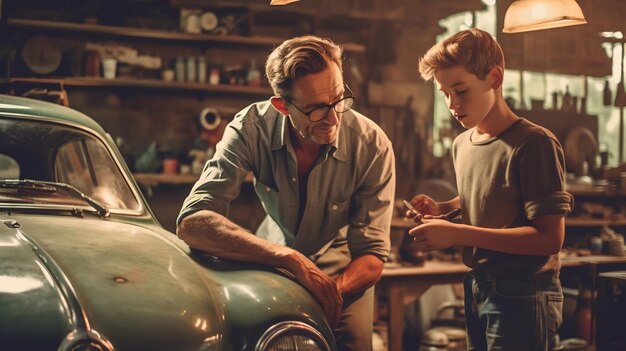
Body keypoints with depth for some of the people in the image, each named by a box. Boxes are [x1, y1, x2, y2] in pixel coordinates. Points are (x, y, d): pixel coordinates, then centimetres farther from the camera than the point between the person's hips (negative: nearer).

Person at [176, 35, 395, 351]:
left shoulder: (373, 146, -23)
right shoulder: (253, 127, -24)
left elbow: (372, 257, -19)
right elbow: (192, 223, -34)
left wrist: (331, 292, -41)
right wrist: (291, 259, -44)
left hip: (344, 272, -2)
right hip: (275, 266, 2)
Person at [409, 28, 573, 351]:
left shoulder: (533, 143, -17)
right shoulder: (461, 144, 6)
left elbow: (550, 238, -22)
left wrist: (457, 234, -24)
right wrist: (441, 209, 3)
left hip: (522, 296, -7)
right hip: (476, 288, 7)